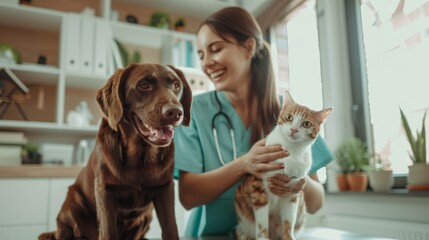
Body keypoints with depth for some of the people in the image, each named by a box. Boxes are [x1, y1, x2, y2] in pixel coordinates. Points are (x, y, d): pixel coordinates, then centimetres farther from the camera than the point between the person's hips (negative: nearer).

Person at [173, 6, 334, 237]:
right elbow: (188, 195, -11)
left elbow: (316, 203, -1)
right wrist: (242, 165, -24)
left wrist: (301, 183, -21)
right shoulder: (196, 110, -6)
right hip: (212, 234, -2)